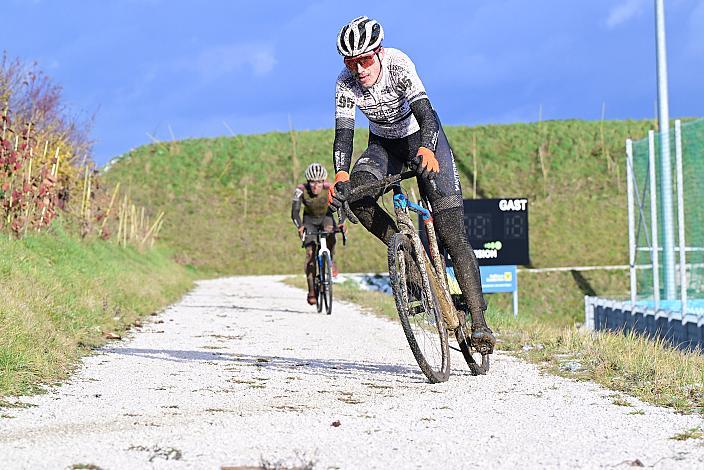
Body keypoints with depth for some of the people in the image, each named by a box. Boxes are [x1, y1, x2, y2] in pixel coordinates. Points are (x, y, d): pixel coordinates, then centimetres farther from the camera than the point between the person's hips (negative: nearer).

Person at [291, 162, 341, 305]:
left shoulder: (329, 189, -27)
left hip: (326, 217, 0)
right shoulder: (301, 190, -28)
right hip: (310, 219, 0)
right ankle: (311, 291, -10)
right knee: (310, 252, -14)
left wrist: (341, 222, -49)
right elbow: (295, 212, -31)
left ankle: (331, 261, -10)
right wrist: (299, 227, -50)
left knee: (330, 232, -35)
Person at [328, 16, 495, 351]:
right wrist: (341, 176, -41)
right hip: (384, 145, 4)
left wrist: (426, 150, -58)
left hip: (422, 138, -4)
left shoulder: (398, 65, -29)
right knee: (356, 192, -31)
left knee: (453, 236, -13)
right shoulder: (346, 83, -19)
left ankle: (479, 323, -13)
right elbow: (343, 134, -23)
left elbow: (425, 113, -38)